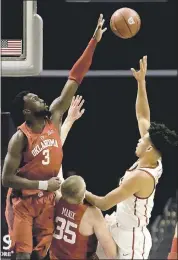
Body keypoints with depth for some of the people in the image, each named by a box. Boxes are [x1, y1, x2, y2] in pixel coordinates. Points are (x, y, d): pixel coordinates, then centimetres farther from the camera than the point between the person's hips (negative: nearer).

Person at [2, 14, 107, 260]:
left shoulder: (54, 118, -2)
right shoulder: (20, 138, -17)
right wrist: (43, 185, -20)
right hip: (23, 202, -6)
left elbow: (74, 80, -4)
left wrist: (93, 42, -5)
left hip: (47, 201, 6)